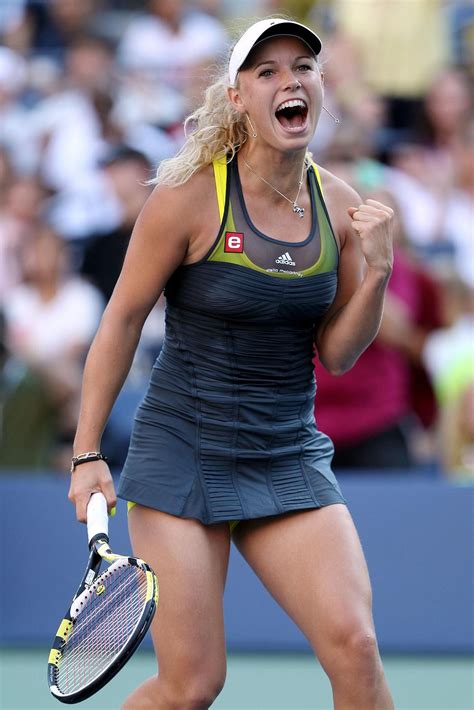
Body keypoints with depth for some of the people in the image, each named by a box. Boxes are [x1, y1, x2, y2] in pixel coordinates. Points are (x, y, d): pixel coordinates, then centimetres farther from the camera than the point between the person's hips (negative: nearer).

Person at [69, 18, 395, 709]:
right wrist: (87, 453, -2)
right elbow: (121, 321, -1)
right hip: (183, 451, -4)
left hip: (290, 459, 4)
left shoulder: (339, 206, 2)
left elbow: (336, 354, 8)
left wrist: (375, 272, -9)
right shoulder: (189, 196, -11)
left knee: (354, 646, -16)